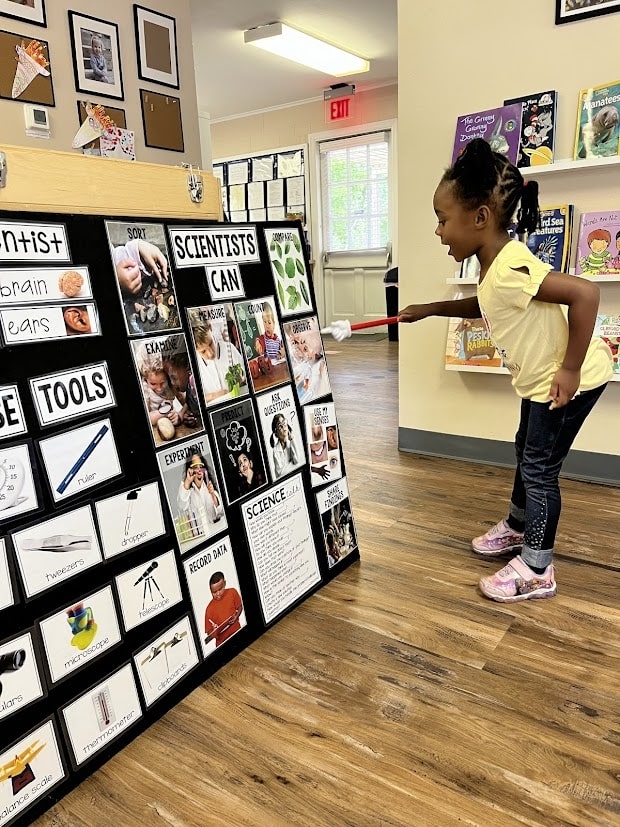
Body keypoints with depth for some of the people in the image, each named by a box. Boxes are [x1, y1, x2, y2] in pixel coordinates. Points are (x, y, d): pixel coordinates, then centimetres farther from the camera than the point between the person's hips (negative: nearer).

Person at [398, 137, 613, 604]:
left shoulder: (510, 268, -30)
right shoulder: (494, 266, 1)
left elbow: (584, 293, -35)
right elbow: (485, 307, 22)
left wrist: (569, 369, -30)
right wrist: (428, 310, 17)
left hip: (569, 379, -10)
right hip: (541, 376, 10)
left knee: (539, 467, -1)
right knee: (526, 450, 23)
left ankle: (537, 570, 14)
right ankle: (518, 525, 45)